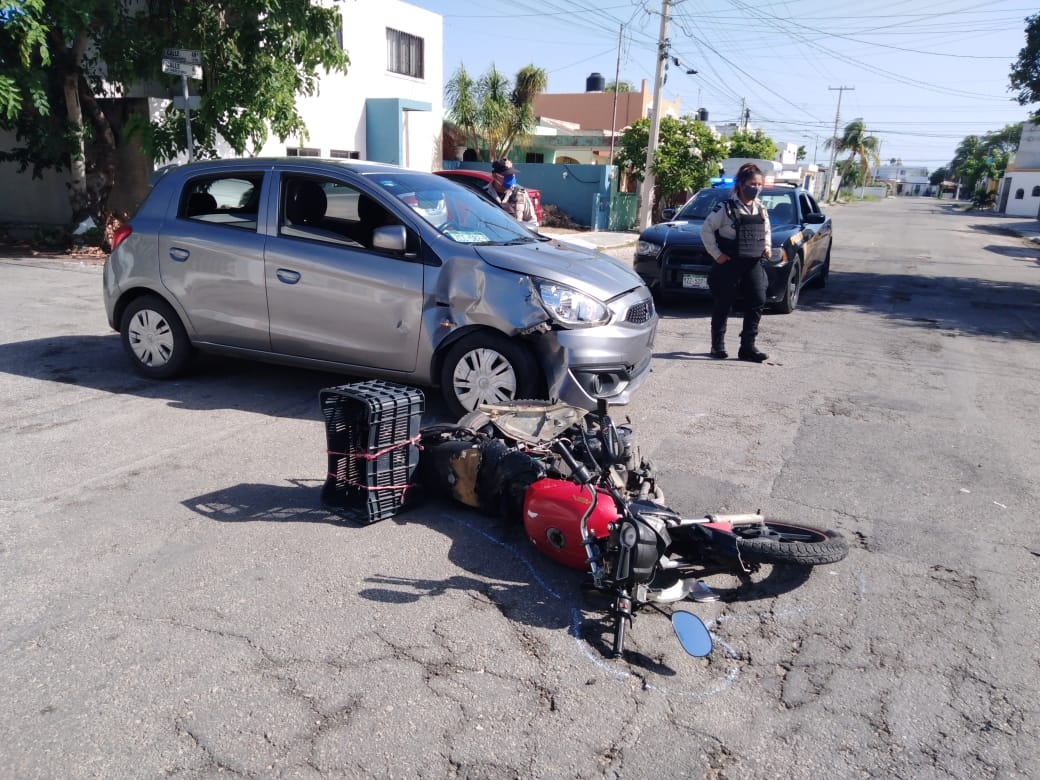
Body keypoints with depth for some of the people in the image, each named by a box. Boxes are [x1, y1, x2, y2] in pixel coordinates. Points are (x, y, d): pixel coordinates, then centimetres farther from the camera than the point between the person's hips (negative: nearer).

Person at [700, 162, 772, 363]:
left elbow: (767, 231, 26)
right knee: (723, 305, 4)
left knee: (757, 303, -4)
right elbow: (706, 230, -7)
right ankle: (717, 346, 16)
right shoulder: (726, 207, -8)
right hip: (729, 263, -5)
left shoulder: (761, 209, 11)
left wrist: (767, 246, 7)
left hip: (753, 264, 5)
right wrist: (716, 254, -10)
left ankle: (748, 346, 3)